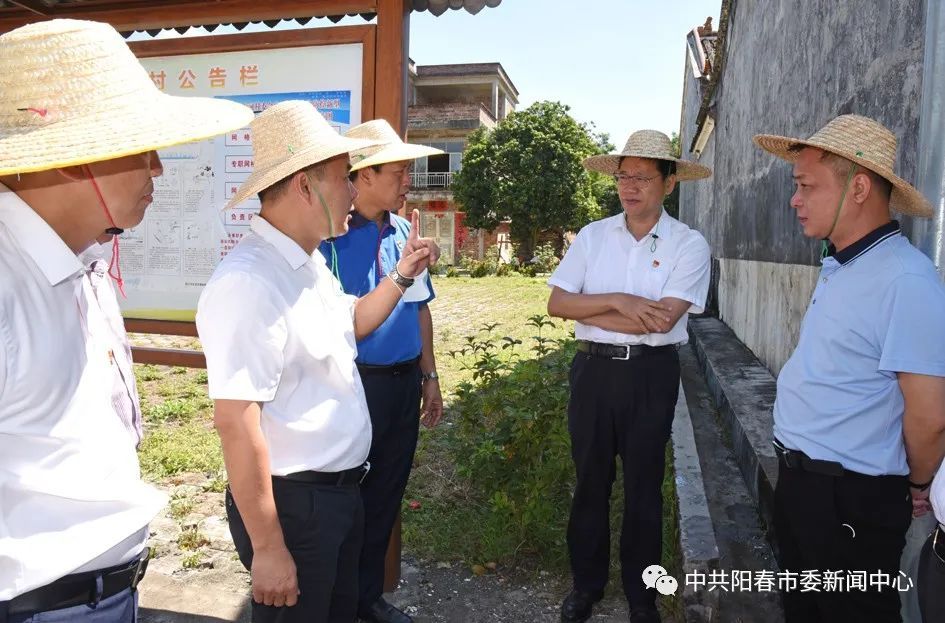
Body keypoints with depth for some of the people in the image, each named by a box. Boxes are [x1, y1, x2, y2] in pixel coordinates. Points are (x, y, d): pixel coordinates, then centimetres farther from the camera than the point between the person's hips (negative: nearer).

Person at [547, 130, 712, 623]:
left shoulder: (689, 245, -5)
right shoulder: (592, 236, 3)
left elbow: (662, 320, -17)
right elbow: (557, 304, -3)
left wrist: (588, 310, -11)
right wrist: (617, 301, -15)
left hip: (651, 374, -2)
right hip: (593, 368, 2)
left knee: (643, 486, 12)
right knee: (590, 480, 13)